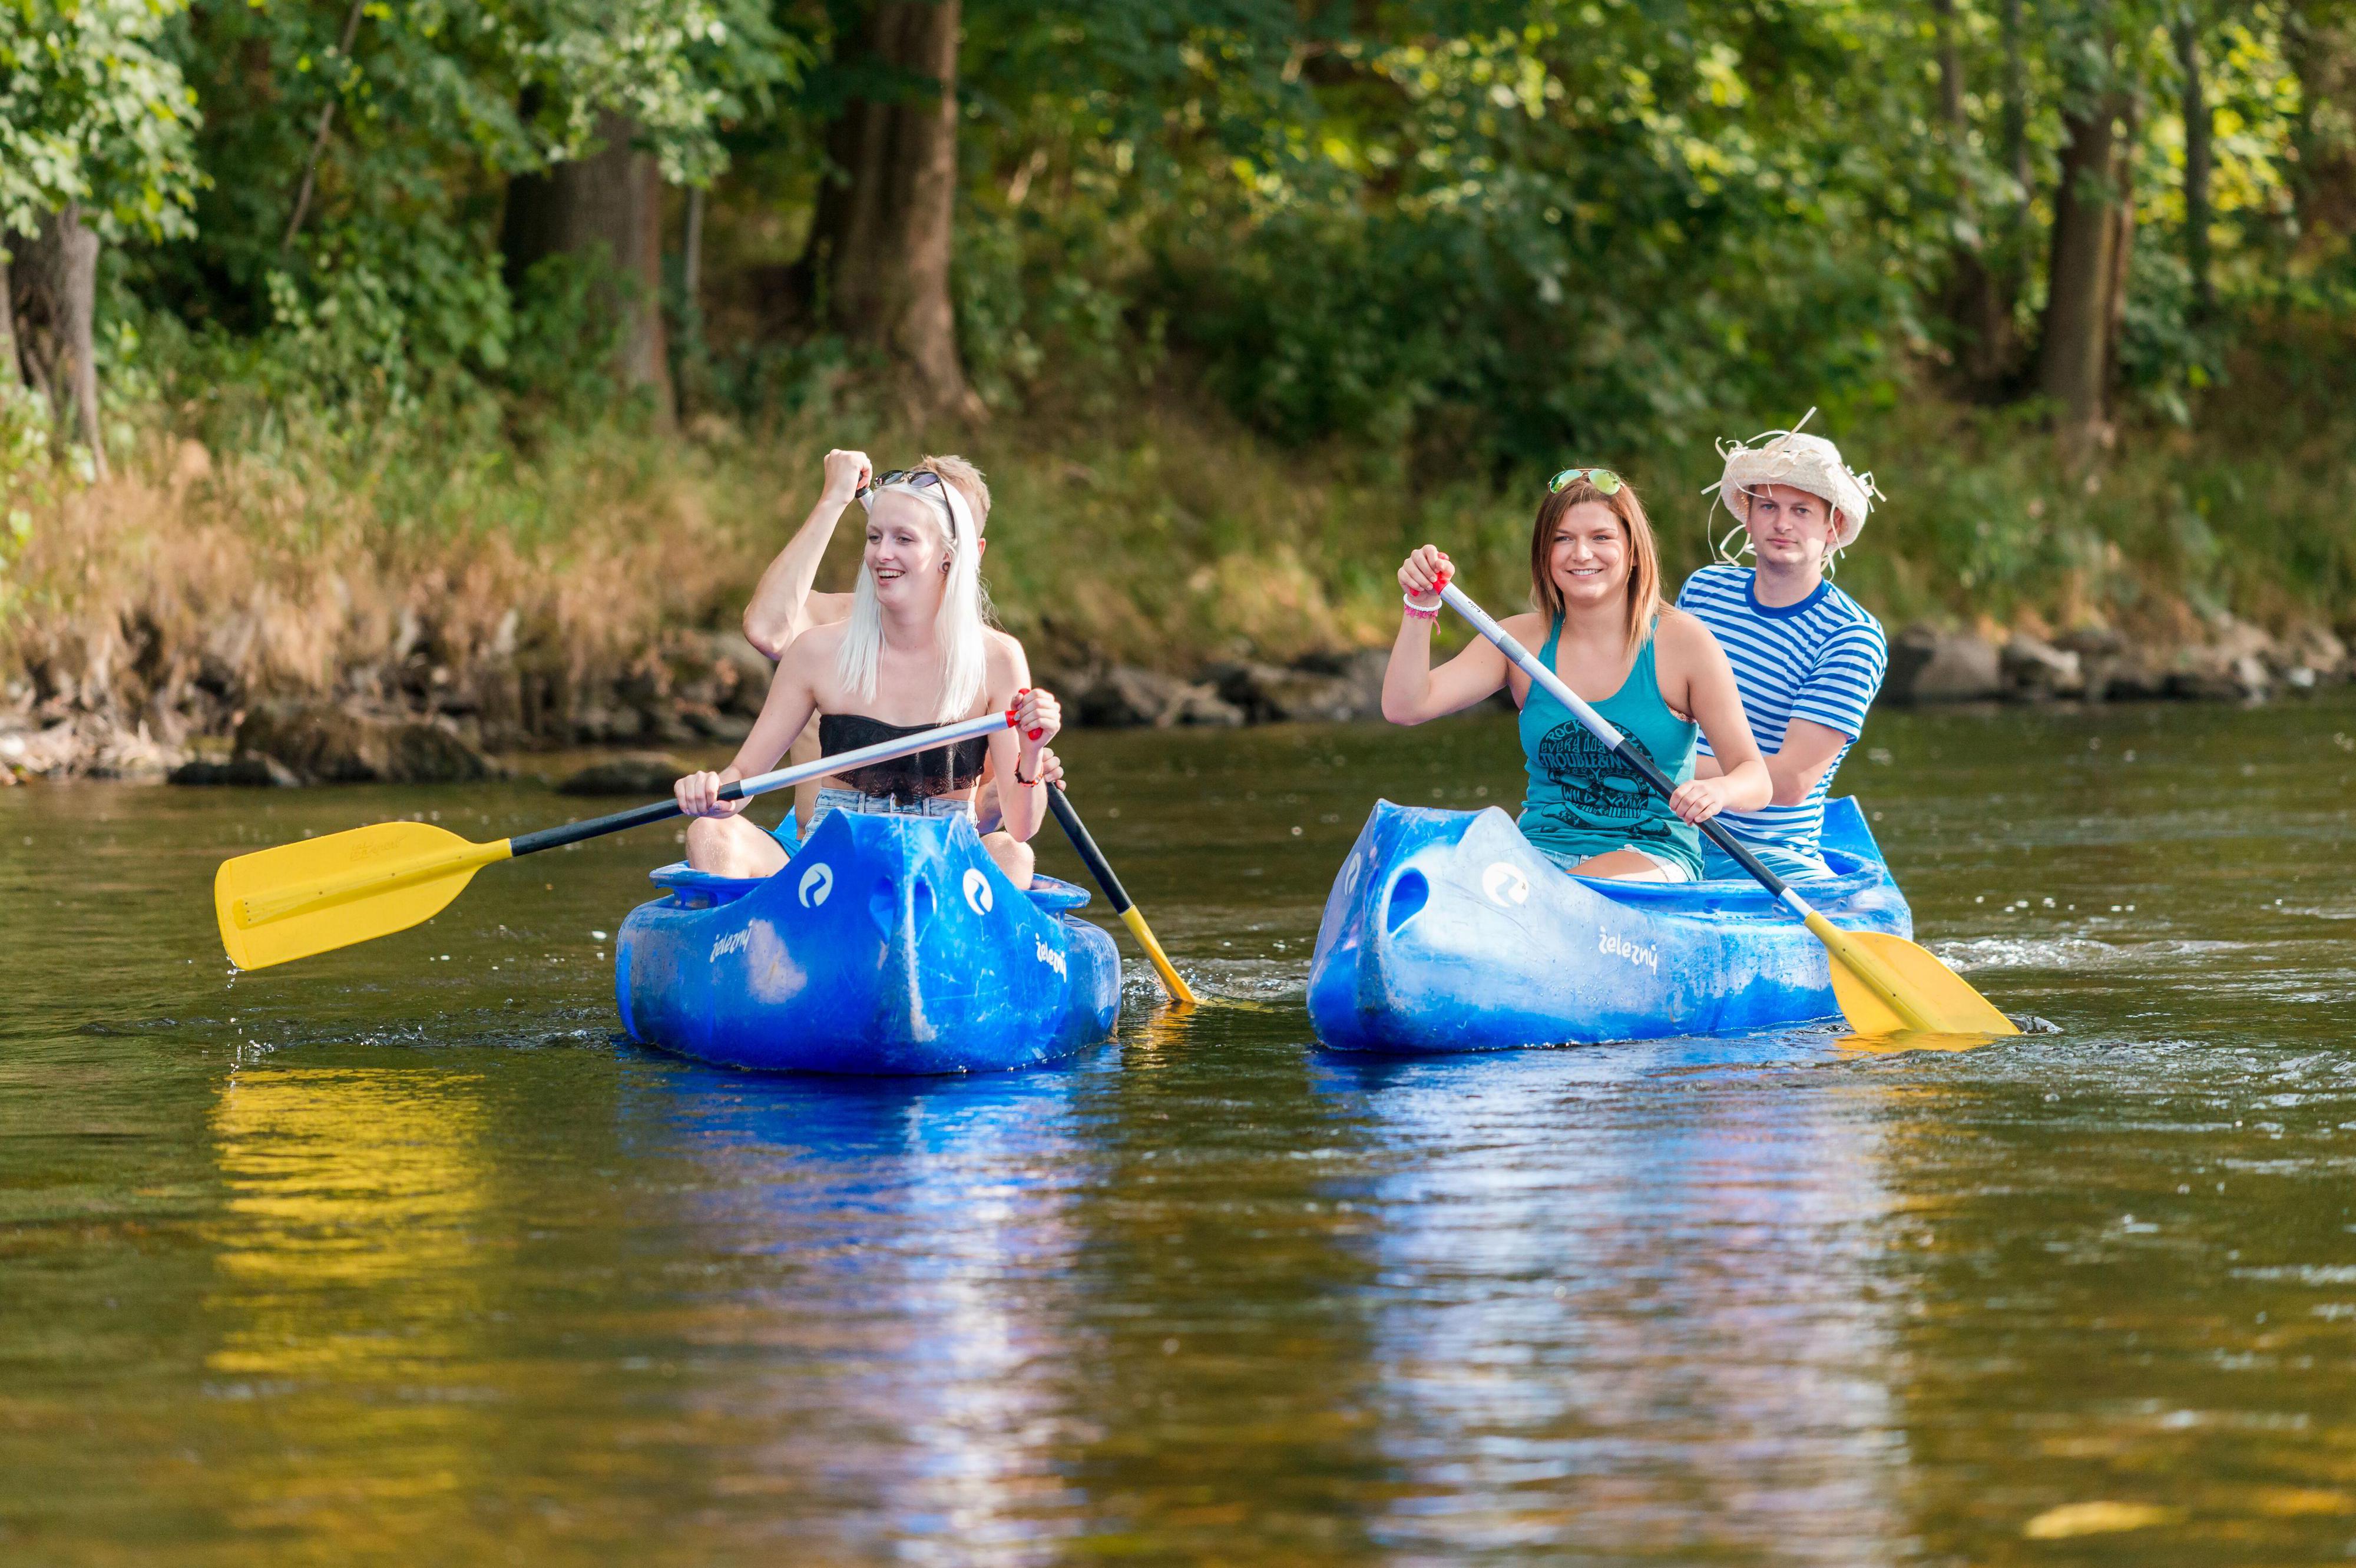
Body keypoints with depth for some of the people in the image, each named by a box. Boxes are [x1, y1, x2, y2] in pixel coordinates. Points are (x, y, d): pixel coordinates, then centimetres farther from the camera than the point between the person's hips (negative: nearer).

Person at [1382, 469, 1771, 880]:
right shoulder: (1523, 641, 8)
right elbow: (1405, 707, -1)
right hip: (1541, 852, 2)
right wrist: (1421, 605, -14)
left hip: (1654, 857, -2)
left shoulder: (1681, 641, -1)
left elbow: (1755, 779, -3)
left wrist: (1718, 792, -27)